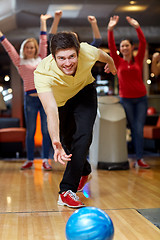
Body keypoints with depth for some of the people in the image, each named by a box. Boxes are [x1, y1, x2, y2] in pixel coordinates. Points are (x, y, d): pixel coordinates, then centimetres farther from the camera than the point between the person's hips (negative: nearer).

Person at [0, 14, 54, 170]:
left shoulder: (41, 58, 15)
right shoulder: (20, 62, 10)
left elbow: (43, 42, 19)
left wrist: (43, 22, 23)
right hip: (30, 99, -1)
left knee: (46, 131, 0)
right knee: (30, 131, 4)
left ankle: (45, 160, 5)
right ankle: (30, 160, 13)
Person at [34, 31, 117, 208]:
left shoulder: (88, 52, -33)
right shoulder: (42, 73, -40)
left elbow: (101, 54, -6)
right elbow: (51, 109, -52)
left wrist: (111, 63, 17)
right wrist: (56, 142, -67)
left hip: (84, 92, 0)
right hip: (60, 101, 0)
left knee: (83, 135, -20)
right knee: (68, 141, 11)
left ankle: (67, 190, -15)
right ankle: (84, 171, 43)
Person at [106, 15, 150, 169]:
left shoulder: (138, 60, 5)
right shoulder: (118, 62, 4)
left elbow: (143, 43, -7)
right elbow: (111, 47, -8)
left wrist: (137, 27, -17)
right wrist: (110, 30, -18)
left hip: (141, 98, 0)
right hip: (126, 99, 0)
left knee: (139, 128, -4)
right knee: (133, 128, 2)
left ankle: (139, 159, -5)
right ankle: (138, 158, 7)